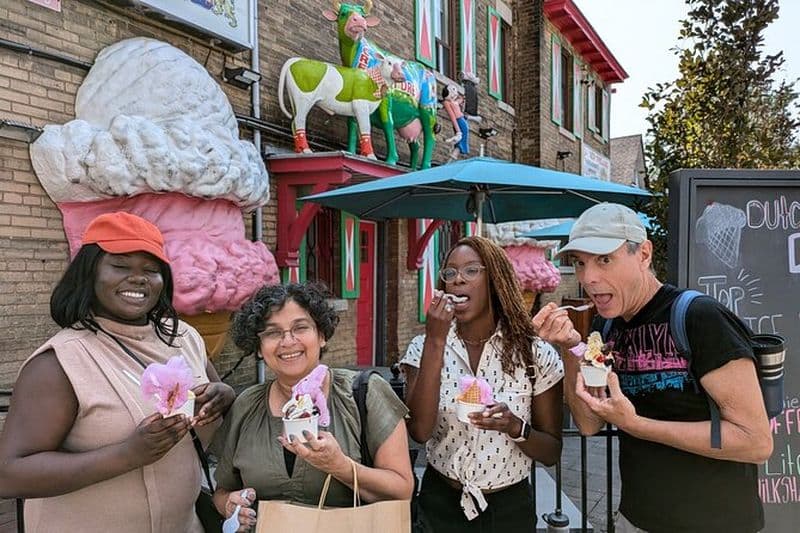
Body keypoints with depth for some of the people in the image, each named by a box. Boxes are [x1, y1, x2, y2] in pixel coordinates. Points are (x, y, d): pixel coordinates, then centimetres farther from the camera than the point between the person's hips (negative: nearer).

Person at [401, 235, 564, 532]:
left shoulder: (536, 354, -9)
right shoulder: (423, 347, -7)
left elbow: (551, 453, -4)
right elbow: (420, 431, -21)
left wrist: (515, 427, -24)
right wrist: (435, 340, -24)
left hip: (511, 508, 0)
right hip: (440, 504, 0)